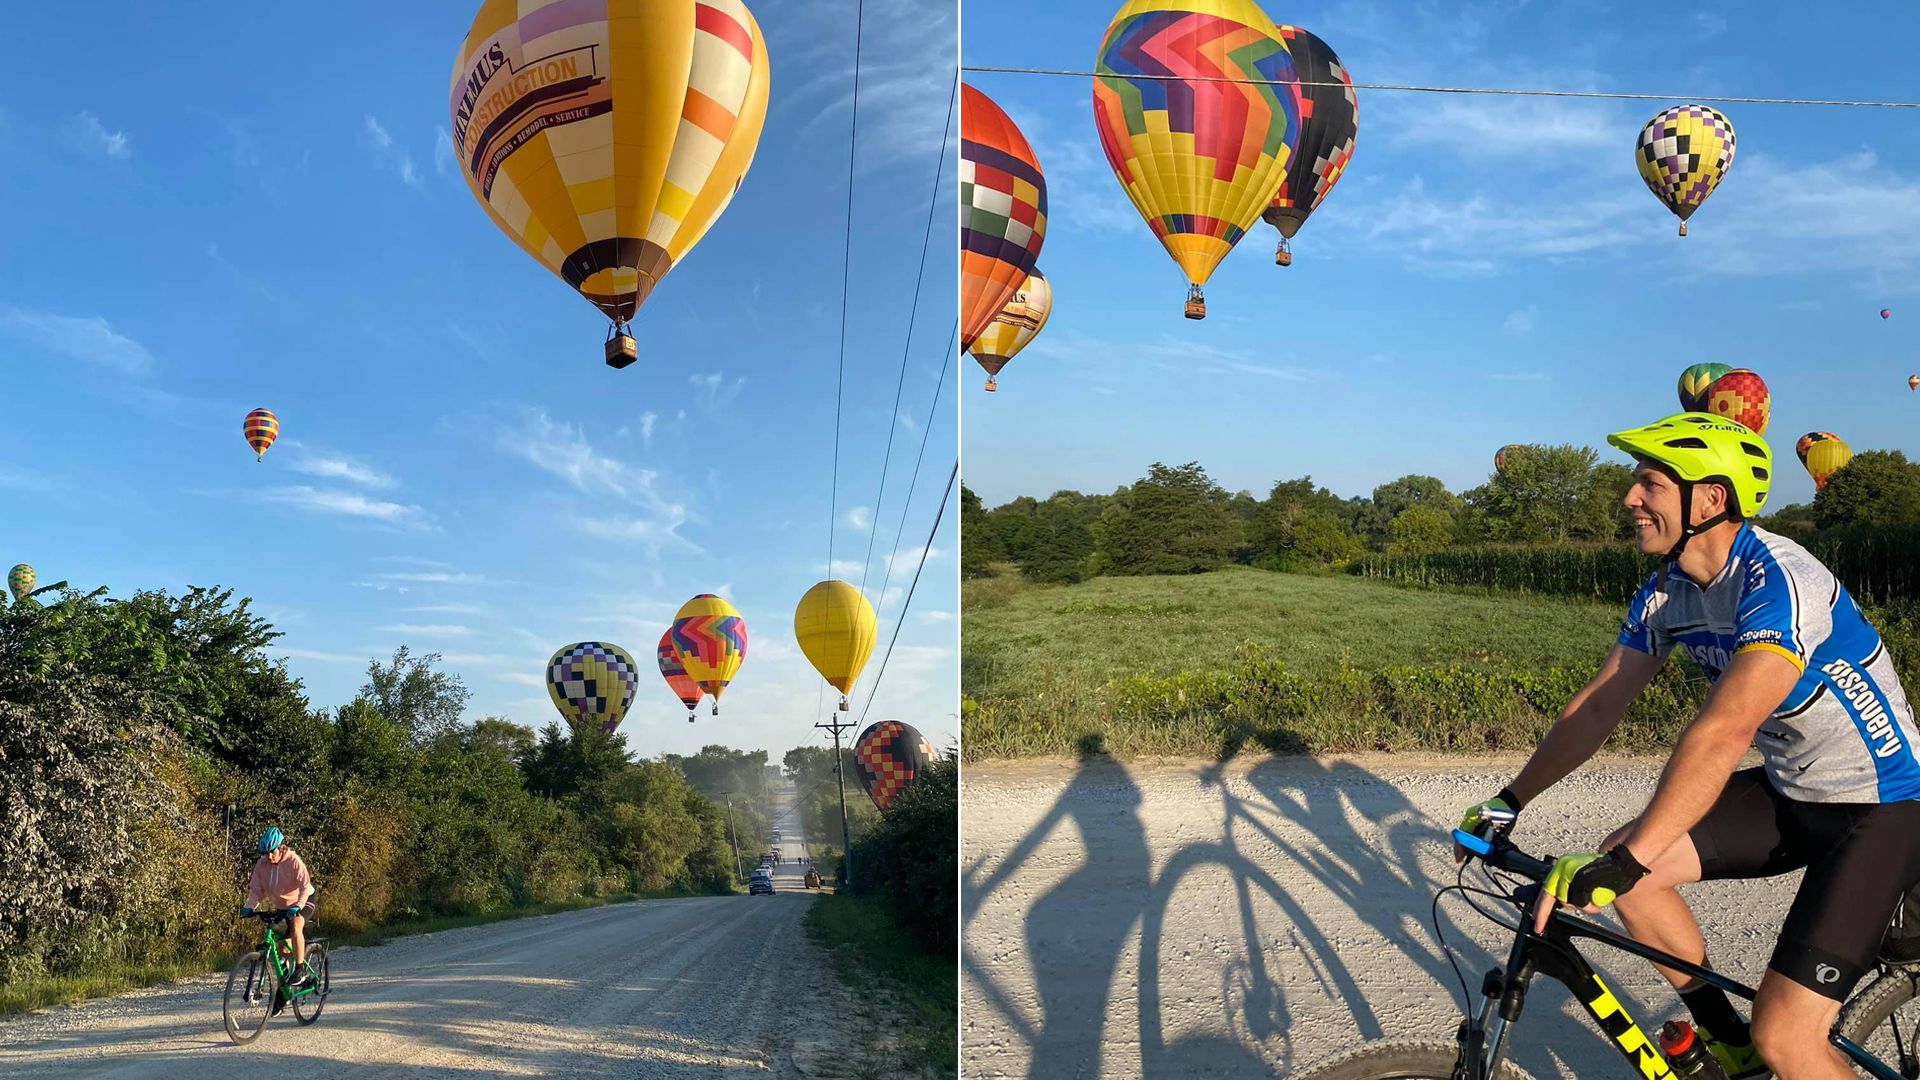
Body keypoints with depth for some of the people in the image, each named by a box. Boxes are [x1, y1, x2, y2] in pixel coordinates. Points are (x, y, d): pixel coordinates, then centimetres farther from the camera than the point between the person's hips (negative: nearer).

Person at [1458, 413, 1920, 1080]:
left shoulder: (1780, 581, -29)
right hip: (1788, 791, 8)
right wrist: (1511, 799, -2)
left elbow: (1724, 730, -41)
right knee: (1627, 859, -7)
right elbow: (1599, 705, 3)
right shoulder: (1667, 589, -3)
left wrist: (1621, 864, -47)